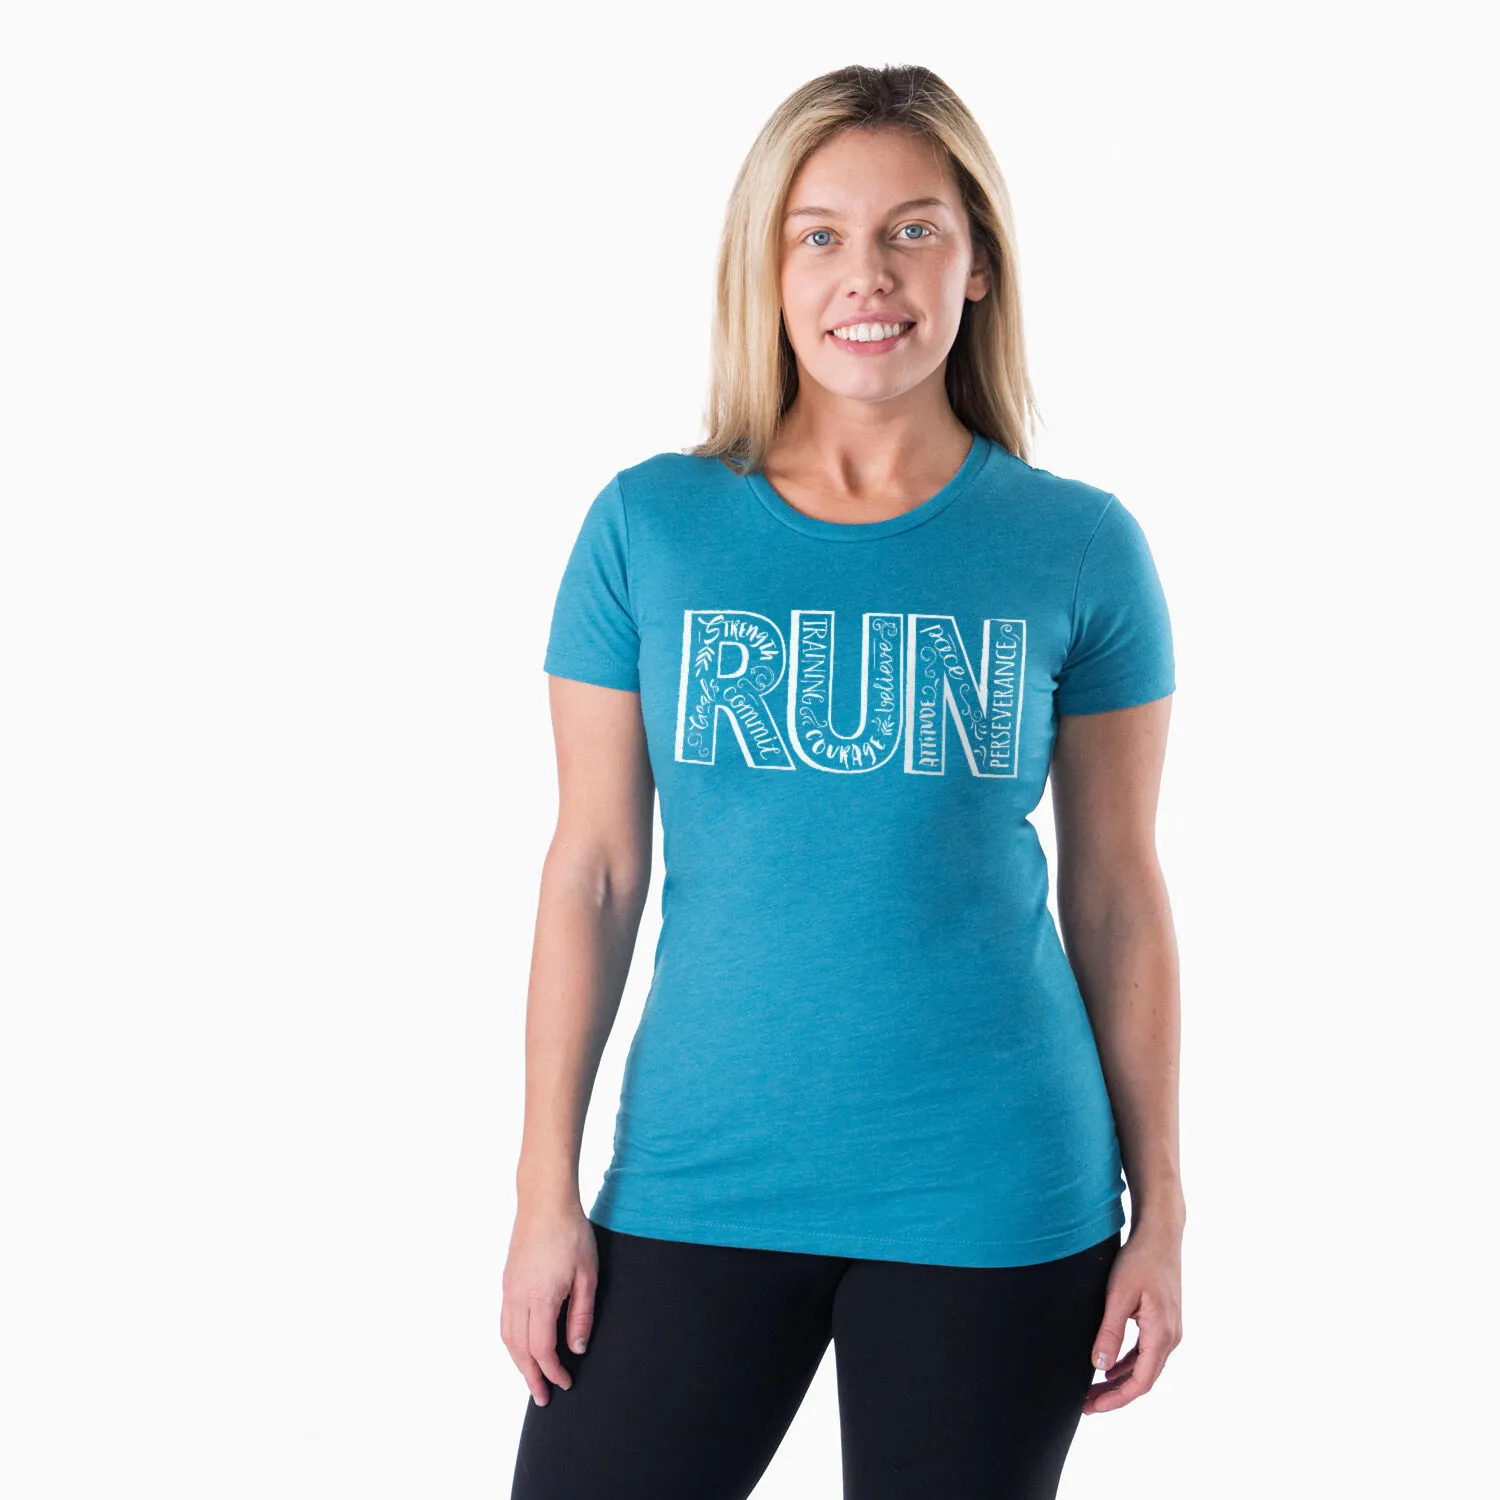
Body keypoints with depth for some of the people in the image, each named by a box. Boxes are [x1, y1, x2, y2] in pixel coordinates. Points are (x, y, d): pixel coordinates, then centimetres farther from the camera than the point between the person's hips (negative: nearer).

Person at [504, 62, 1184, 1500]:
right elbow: (593, 870, 2)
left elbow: (1118, 895, 3)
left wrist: (1160, 1207, 4)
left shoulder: (1078, 547, -1)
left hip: (991, 1203, 0)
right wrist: (546, 1193, 1)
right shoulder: (649, 526, 0)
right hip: (697, 1183, 1)